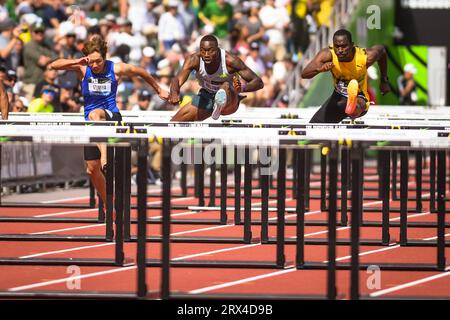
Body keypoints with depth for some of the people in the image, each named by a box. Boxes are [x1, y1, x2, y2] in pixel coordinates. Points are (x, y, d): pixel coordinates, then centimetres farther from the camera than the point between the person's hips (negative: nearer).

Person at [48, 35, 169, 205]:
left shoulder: (116, 69, -6)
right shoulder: (82, 69, -3)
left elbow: (141, 73, 12)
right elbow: (54, 65, -14)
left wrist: (159, 90, 23)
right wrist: (76, 62, -29)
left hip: (112, 116, -4)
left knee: (95, 114, -40)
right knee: (92, 169, 3)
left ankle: (104, 153, -54)